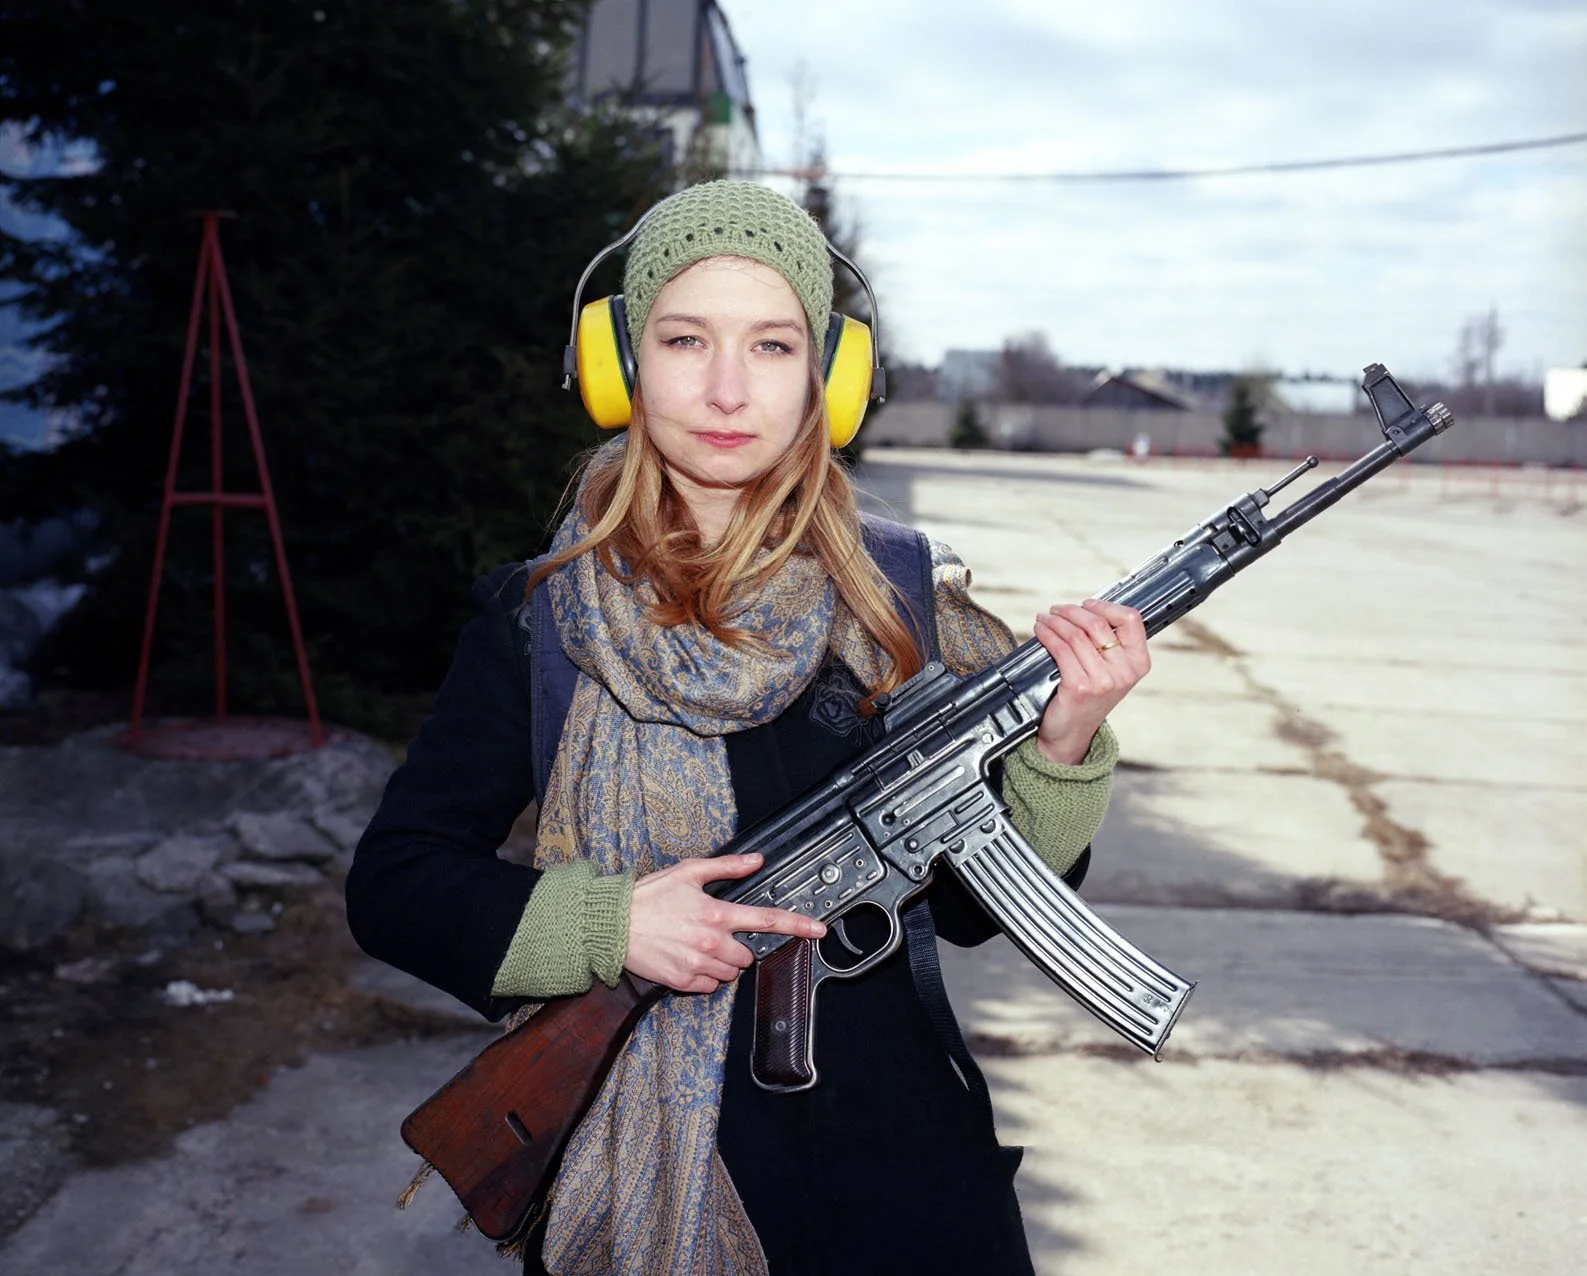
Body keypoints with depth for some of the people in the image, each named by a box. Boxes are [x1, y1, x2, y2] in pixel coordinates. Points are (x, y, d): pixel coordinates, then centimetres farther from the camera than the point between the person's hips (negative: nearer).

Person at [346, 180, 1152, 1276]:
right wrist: (608, 926, -18)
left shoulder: (900, 604, -6)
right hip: (630, 1182, 0)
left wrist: (1058, 749, -18)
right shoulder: (538, 620, -8)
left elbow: (970, 906, -1)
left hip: (895, 1163, 1)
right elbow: (391, 885, -5)